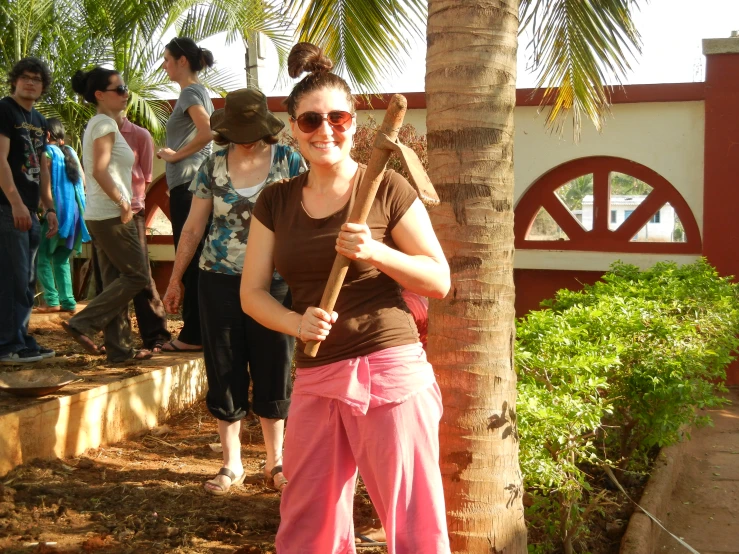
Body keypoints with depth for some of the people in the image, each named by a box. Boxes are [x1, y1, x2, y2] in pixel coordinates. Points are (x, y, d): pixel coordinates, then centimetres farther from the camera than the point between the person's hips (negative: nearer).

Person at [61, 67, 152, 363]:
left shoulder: (97, 124, 17)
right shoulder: (105, 123, -11)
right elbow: (100, 171, -22)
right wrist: (123, 203, -16)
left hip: (100, 215, 10)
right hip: (112, 215, -10)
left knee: (116, 281, 10)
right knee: (137, 275, -5)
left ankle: (119, 348, 12)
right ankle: (83, 324, -6)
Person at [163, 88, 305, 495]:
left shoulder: (288, 162, -3)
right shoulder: (213, 167, 2)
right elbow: (193, 227, 8)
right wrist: (175, 279, 9)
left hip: (275, 282, -1)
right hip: (220, 282, 2)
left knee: (273, 373, 6)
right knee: (224, 373, 7)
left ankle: (275, 461, 21)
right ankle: (231, 464, 20)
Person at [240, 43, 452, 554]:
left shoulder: (388, 189, -4)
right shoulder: (276, 202, 9)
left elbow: (440, 281, -2)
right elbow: (252, 292, 8)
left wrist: (375, 252, -19)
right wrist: (297, 323, -12)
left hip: (390, 374, -4)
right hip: (314, 379, 5)